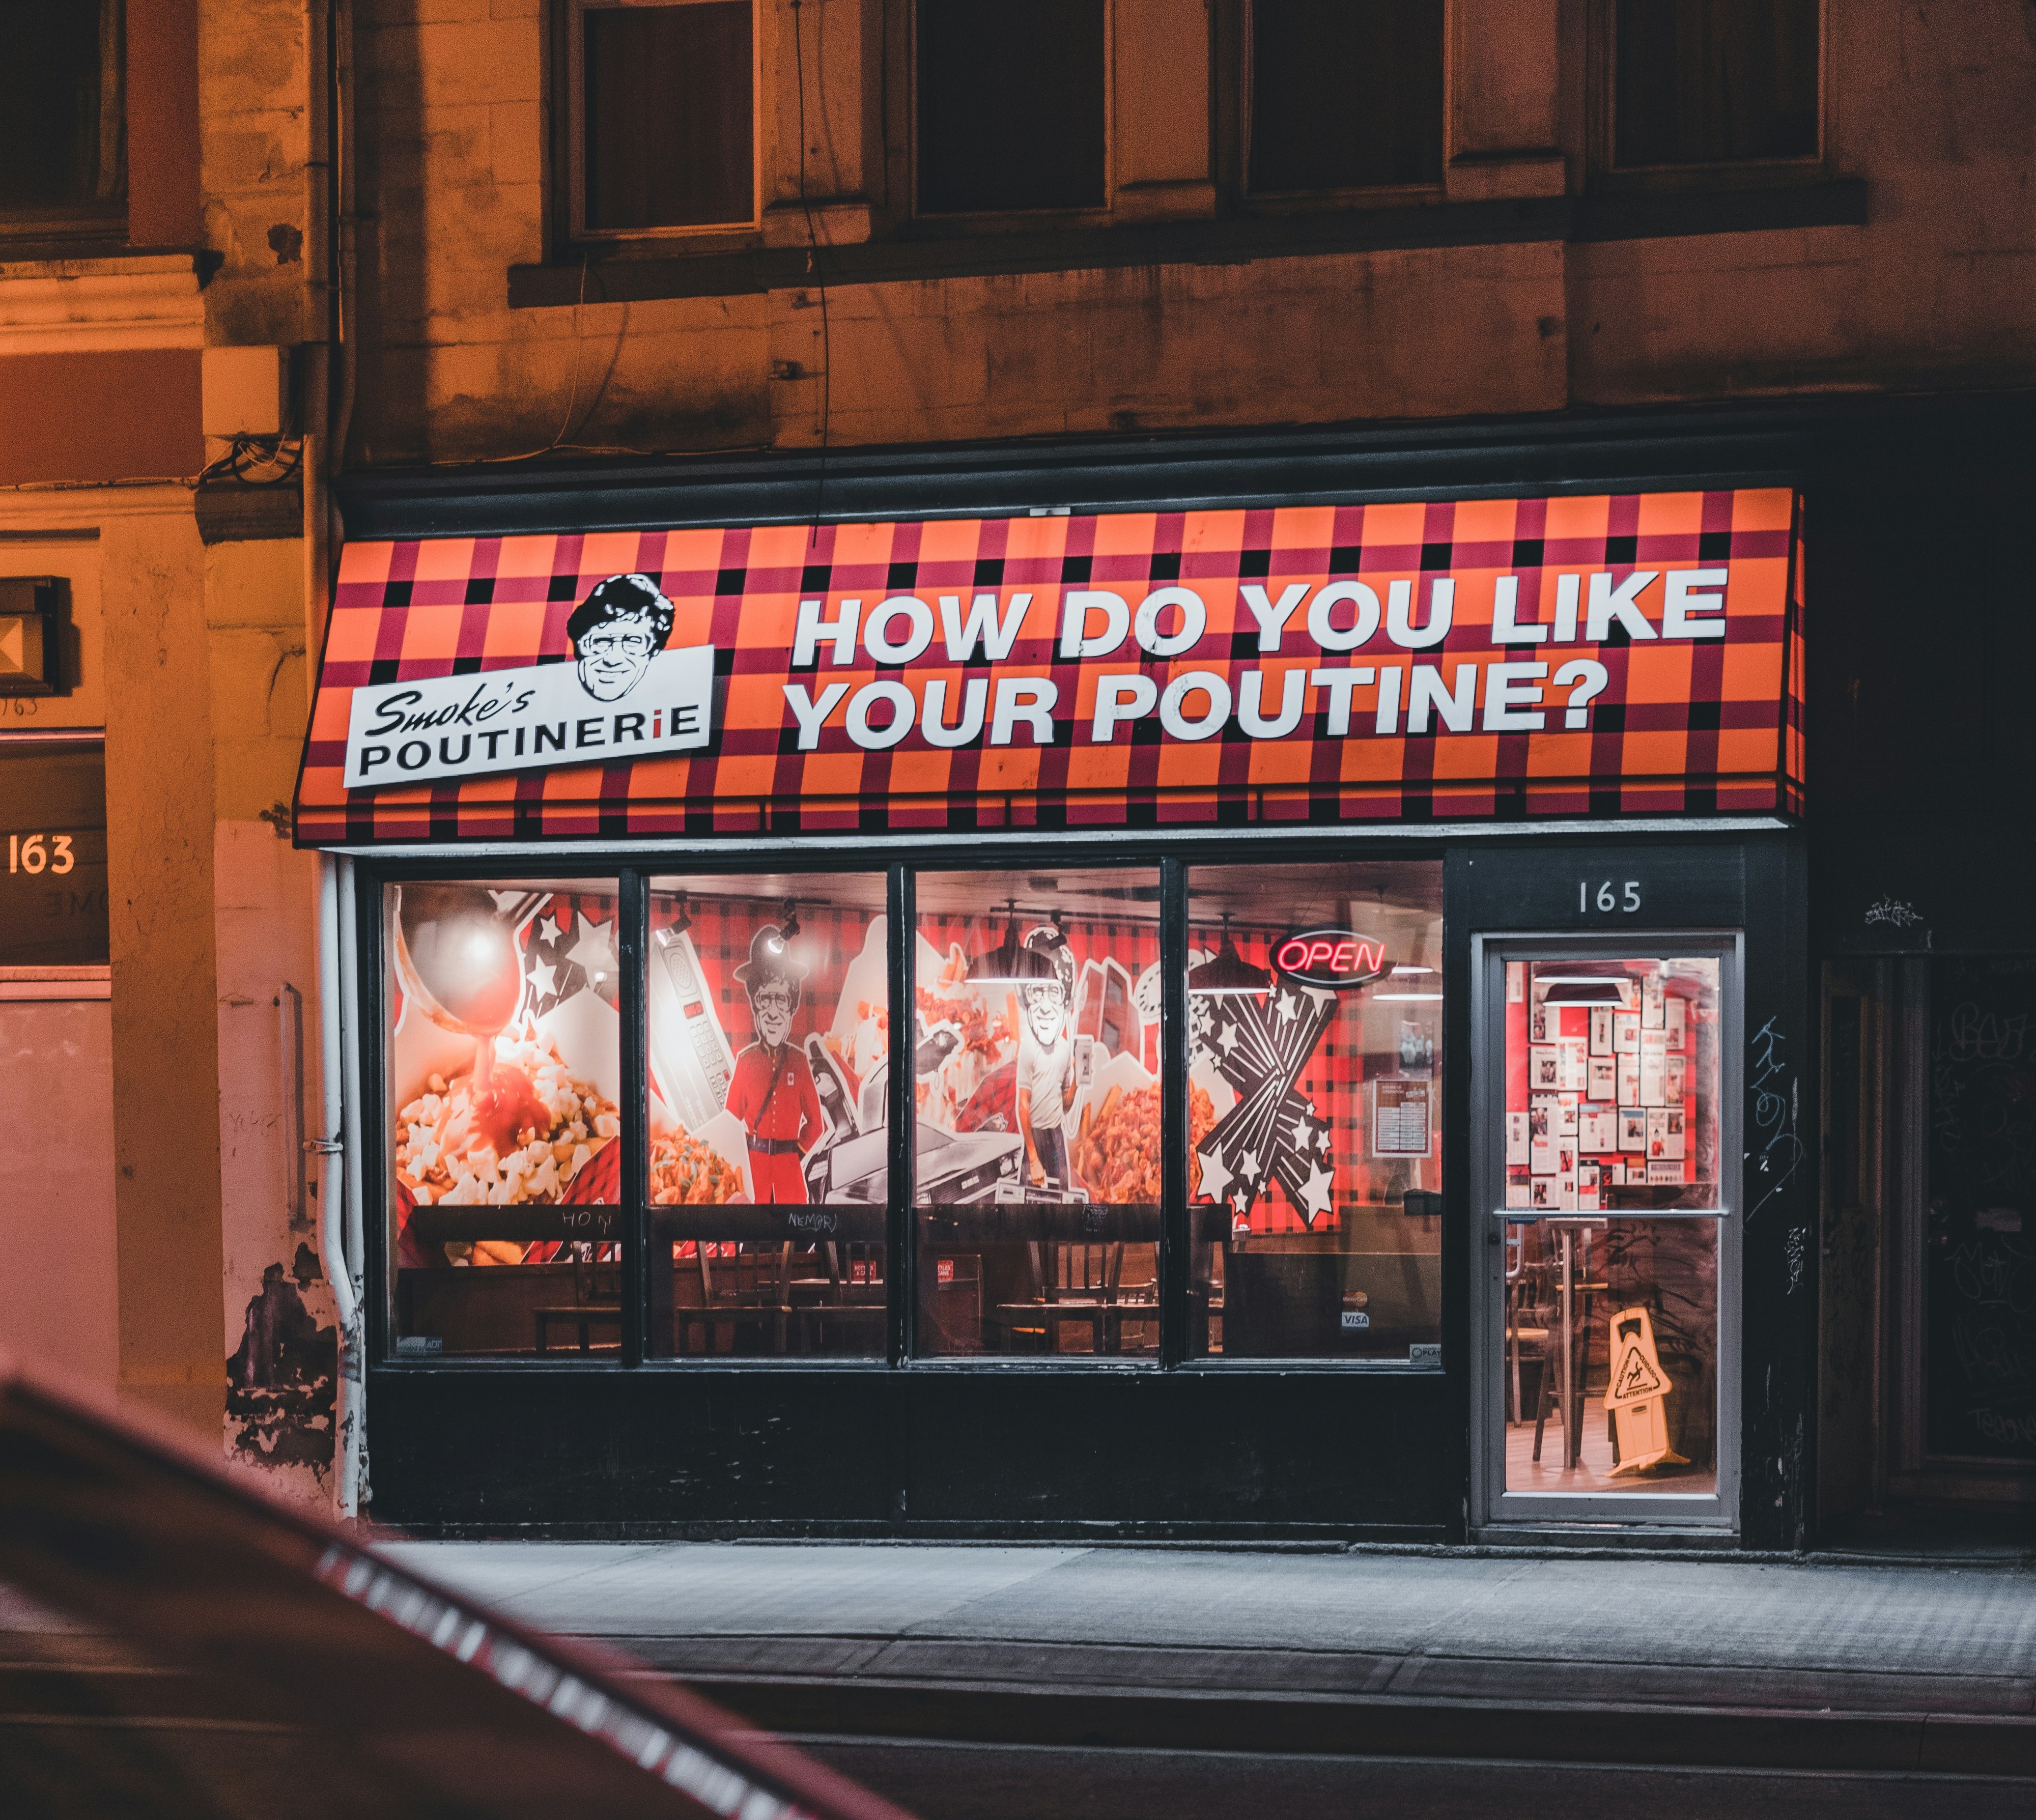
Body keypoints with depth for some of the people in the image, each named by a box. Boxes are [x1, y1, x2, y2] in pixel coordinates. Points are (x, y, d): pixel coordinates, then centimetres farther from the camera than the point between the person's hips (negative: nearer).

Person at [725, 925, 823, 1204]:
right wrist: (745, 1153, 0)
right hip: (755, 1163, 0)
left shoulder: (799, 1061, 4)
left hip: (790, 1167, 0)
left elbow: (815, 1121, 11)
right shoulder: (745, 1060, 2)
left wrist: (799, 1152, 2)